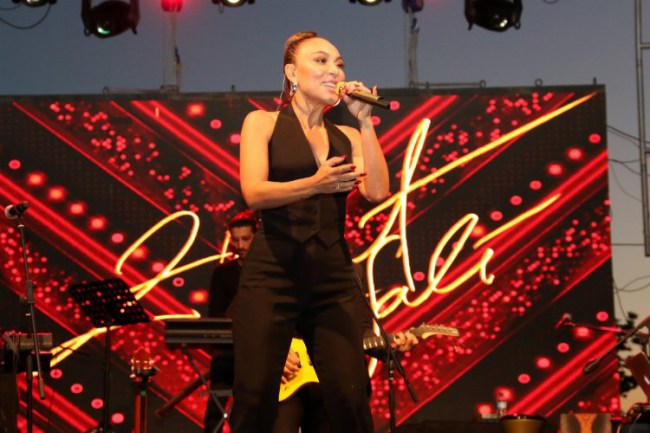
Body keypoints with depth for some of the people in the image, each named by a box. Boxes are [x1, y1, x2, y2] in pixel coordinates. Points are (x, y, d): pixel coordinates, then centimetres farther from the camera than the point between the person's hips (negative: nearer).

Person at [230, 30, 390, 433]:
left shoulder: (346, 137, 15)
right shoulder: (263, 123, 6)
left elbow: (377, 192, -2)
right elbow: (255, 192, -9)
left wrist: (365, 120, 0)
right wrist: (314, 184, -26)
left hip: (333, 279, 3)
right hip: (273, 274, -3)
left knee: (351, 401, -6)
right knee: (255, 400, -6)